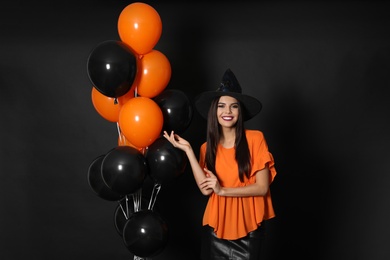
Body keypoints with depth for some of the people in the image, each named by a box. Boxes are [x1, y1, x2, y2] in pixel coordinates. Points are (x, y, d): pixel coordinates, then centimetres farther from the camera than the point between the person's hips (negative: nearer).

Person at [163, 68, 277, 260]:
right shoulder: (208, 148, 5)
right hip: (216, 226, 3)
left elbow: (262, 187, -10)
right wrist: (188, 150, -12)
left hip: (248, 227, -2)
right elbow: (205, 188, -10)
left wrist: (223, 190, -13)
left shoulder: (255, 138, -6)